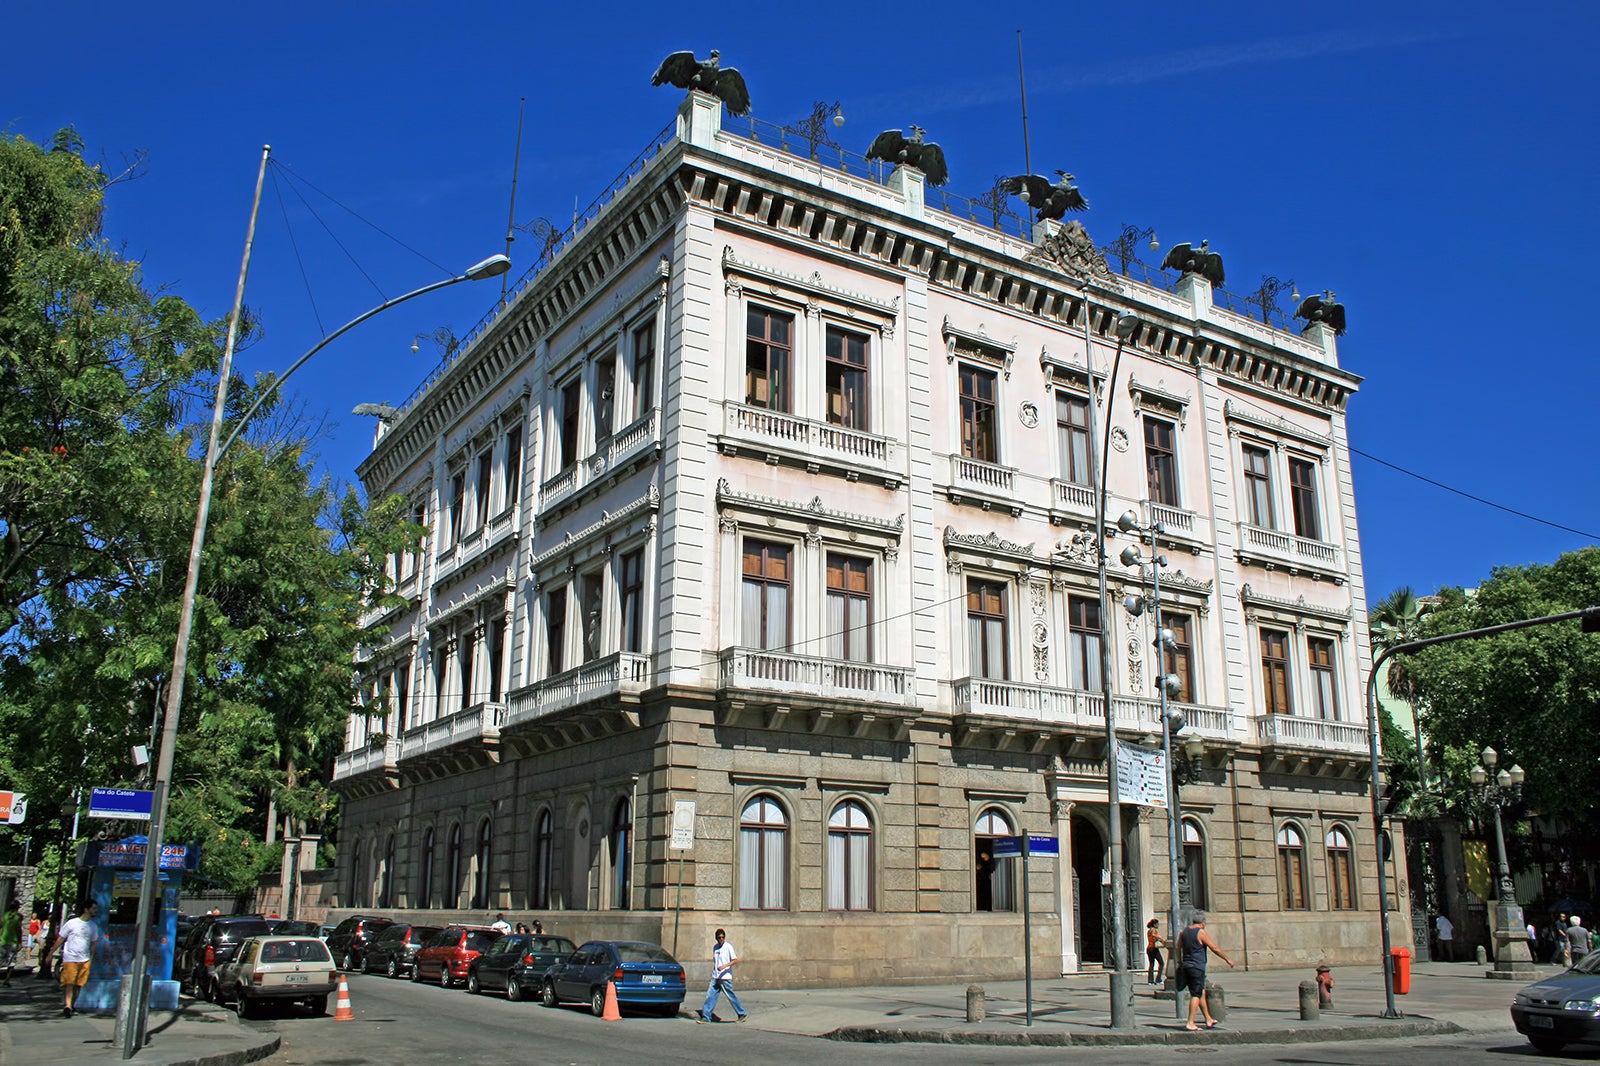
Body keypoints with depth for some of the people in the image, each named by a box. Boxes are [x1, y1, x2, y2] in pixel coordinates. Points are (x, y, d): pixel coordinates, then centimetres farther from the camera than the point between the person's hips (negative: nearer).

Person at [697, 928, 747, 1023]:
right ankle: (705, 1017, 4)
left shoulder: (728, 947, -8)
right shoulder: (715, 947, 11)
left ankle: (742, 1014, 14)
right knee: (710, 996, 0)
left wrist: (725, 965, -24)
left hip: (725, 977, -6)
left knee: (731, 996, 1)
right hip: (715, 977, 6)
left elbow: (735, 960, -13)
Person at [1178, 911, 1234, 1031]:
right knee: (1196, 995, -5)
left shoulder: (1183, 932, 10)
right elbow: (1215, 948, -8)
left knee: (1201, 992, 18)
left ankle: (1209, 1020, 26)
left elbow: (1178, 949, 13)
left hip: (1187, 966, 7)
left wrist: (1180, 963, 21)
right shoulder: (1201, 932, -11)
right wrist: (1227, 959, 3)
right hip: (1197, 967, -7)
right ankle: (1190, 1023, -8)